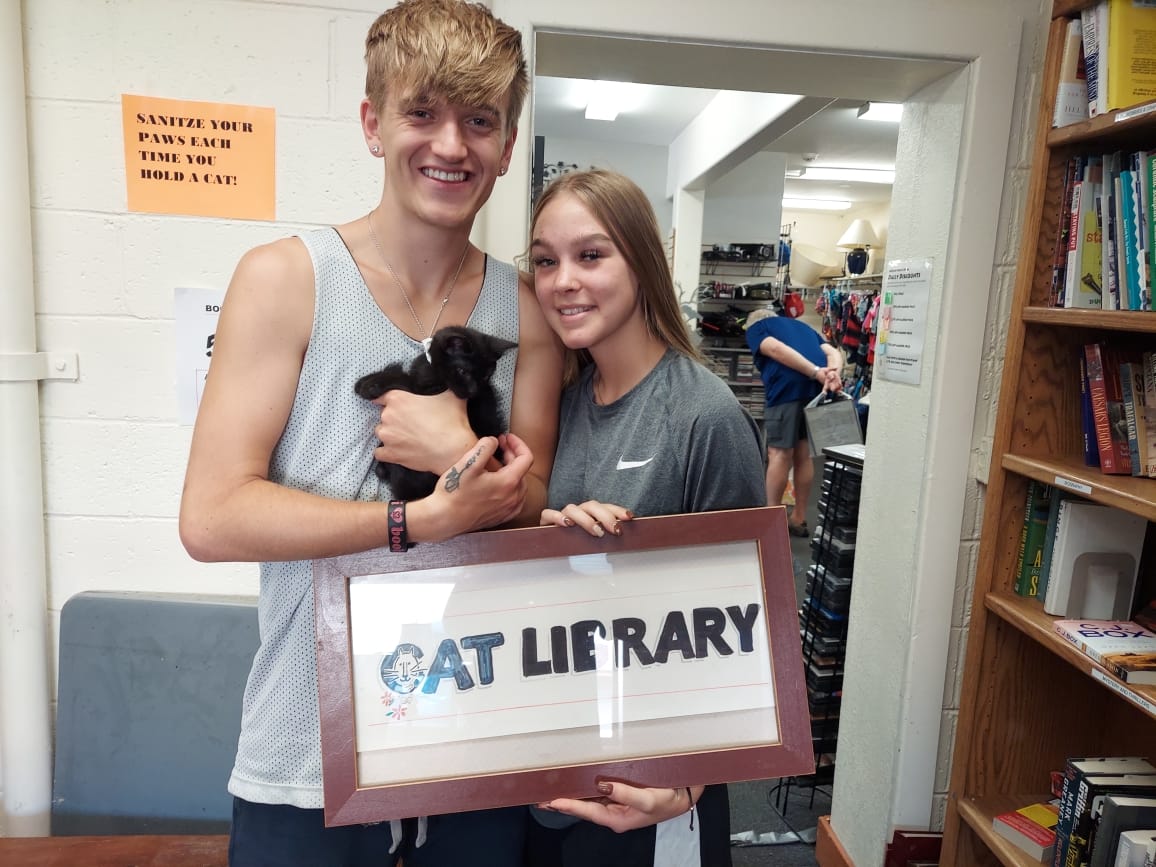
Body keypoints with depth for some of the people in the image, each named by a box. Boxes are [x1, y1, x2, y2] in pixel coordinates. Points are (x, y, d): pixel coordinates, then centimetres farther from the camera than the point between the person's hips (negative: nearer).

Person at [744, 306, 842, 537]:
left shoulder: (755, 328, 17)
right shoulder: (802, 326, 34)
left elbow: (775, 349, -6)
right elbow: (833, 353, 15)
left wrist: (816, 373, -13)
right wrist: (833, 375, -4)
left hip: (788, 386, -6)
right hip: (818, 388, 6)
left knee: (780, 454, -1)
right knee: (803, 454, 13)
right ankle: (799, 519, 20)